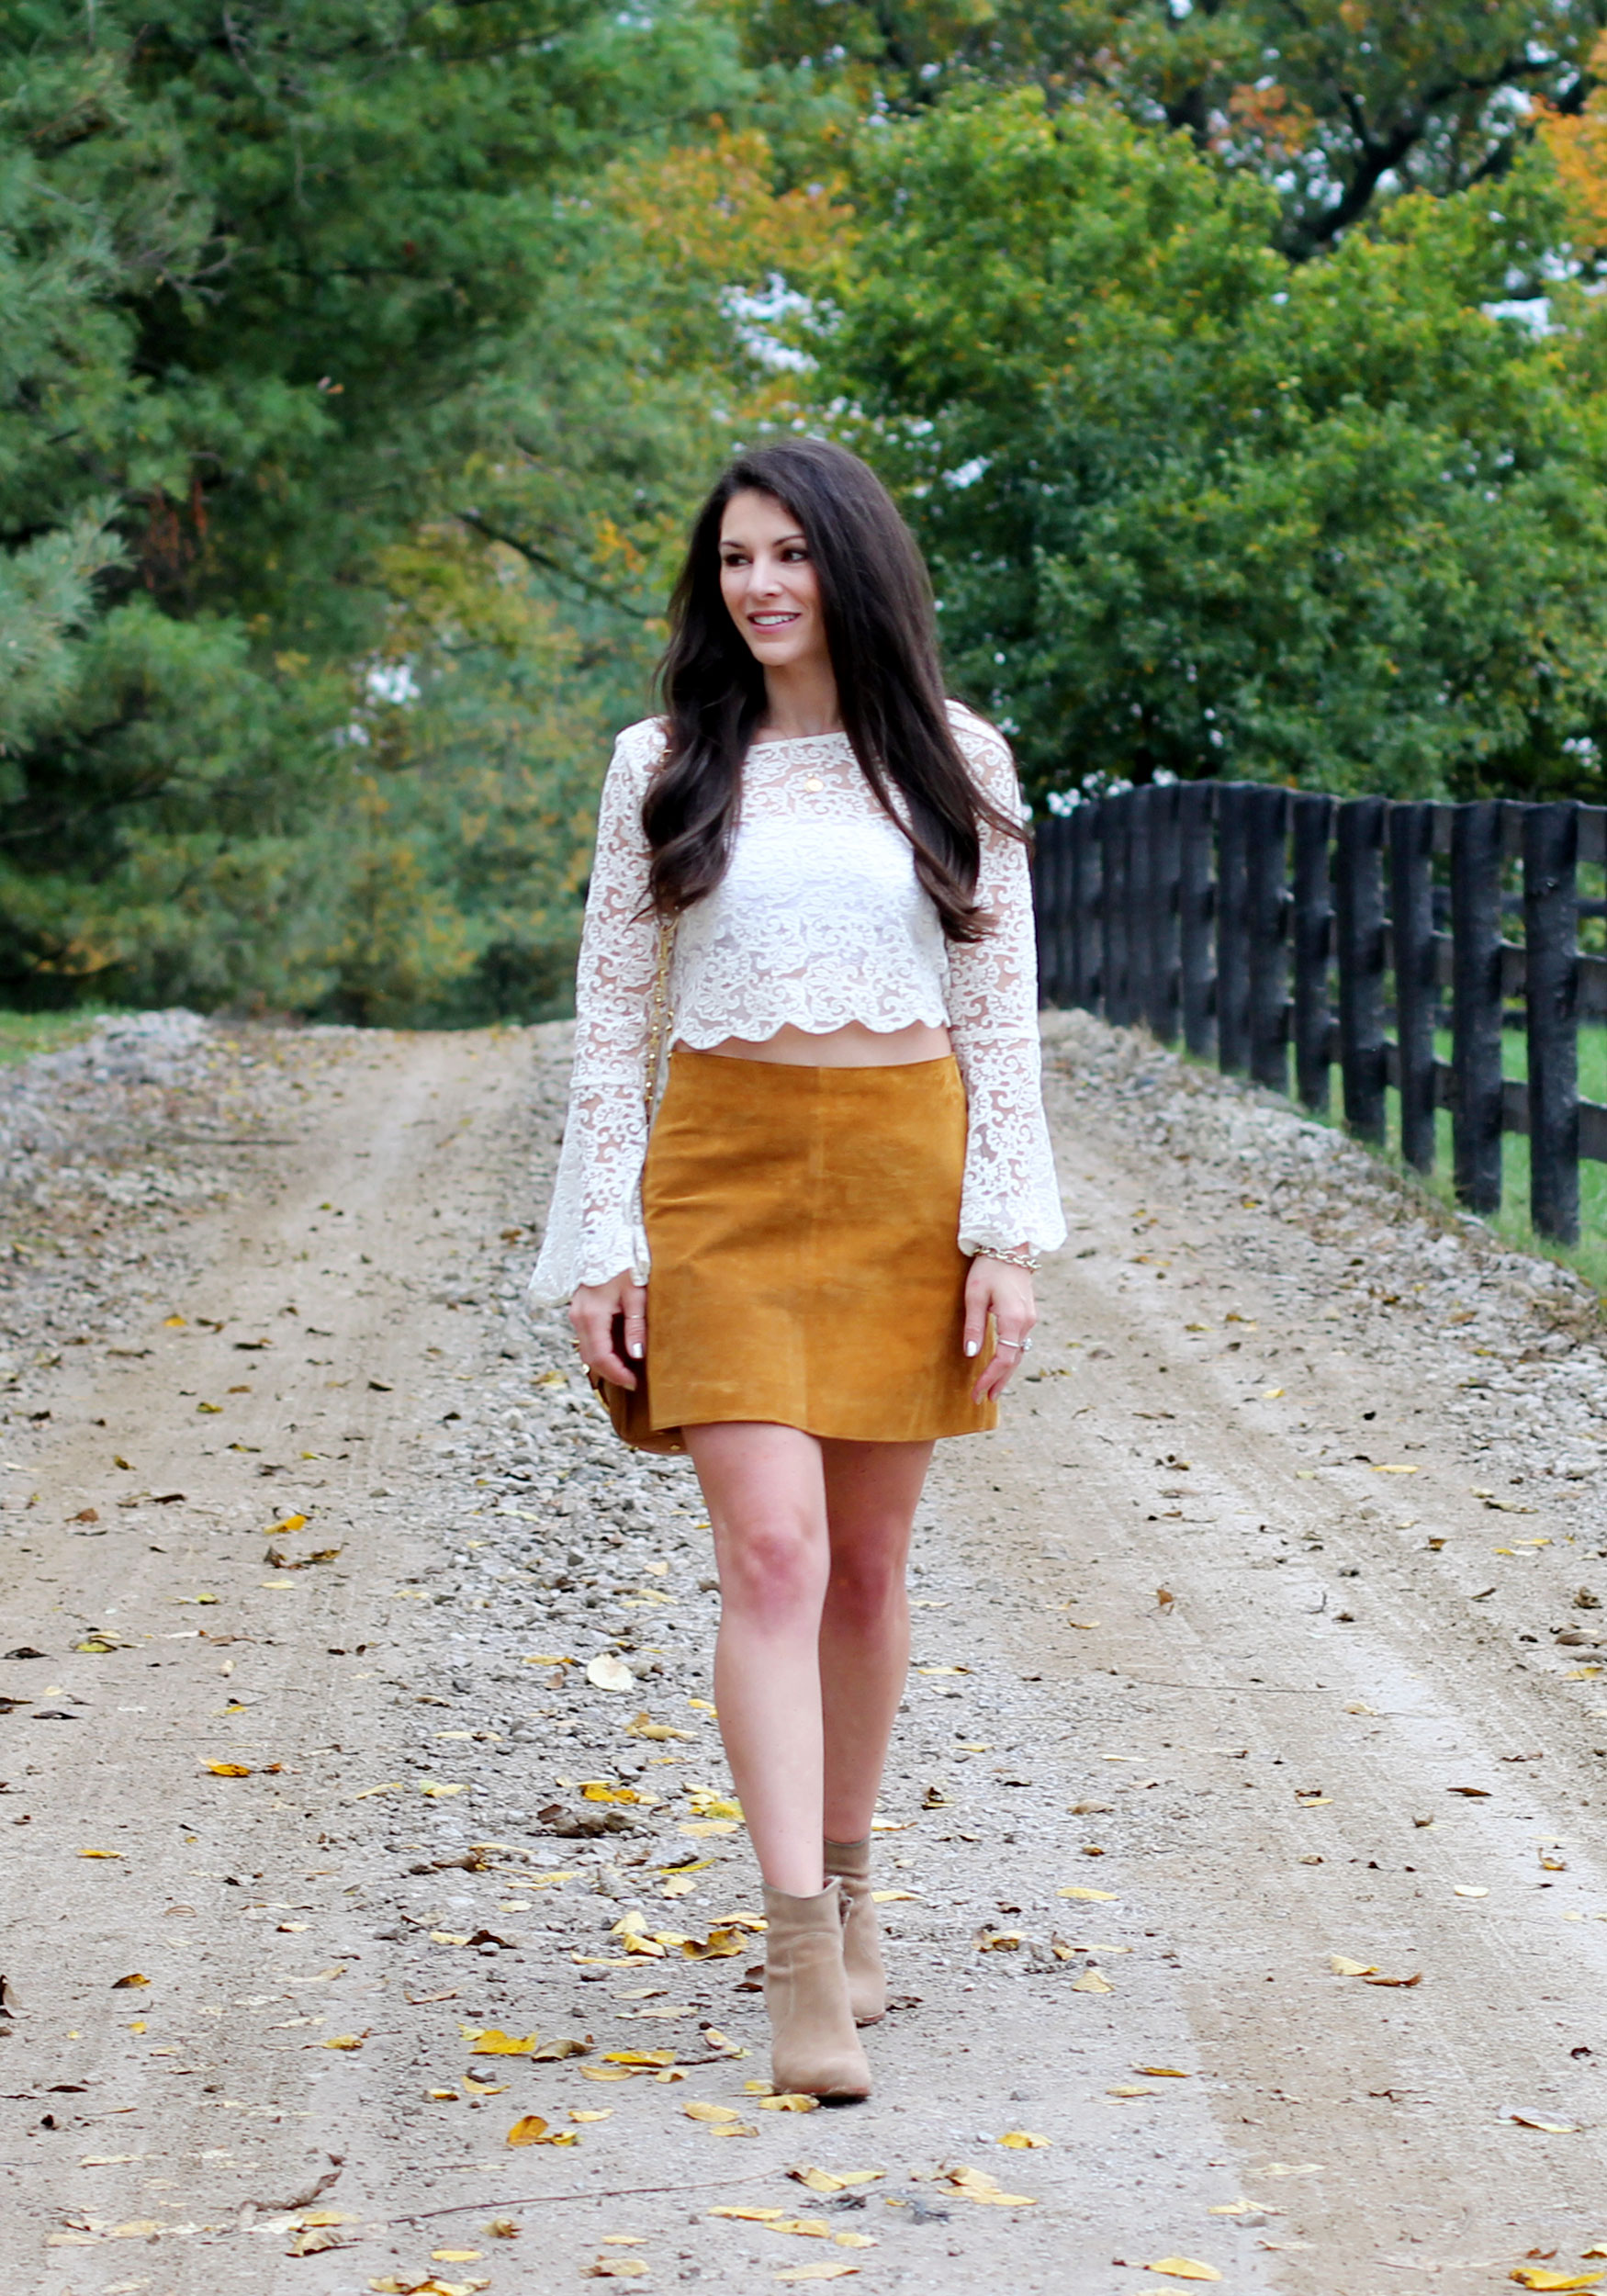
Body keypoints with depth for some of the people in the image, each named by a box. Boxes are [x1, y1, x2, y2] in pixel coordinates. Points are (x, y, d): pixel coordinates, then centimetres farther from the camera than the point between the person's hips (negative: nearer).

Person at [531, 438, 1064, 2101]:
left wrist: (1008, 1235, -3)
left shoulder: (955, 762, 5)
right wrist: (602, 1244, -2)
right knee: (771, 1552, -13)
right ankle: (803, 1955, -16)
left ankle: (846, 1877, 28)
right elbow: (613, 1019, 4)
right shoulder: (664, 768, 4)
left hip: (905, 1177, 1)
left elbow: (1002, 1012, 4)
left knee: (866, 1562, 8)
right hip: (726, 1171, -1)